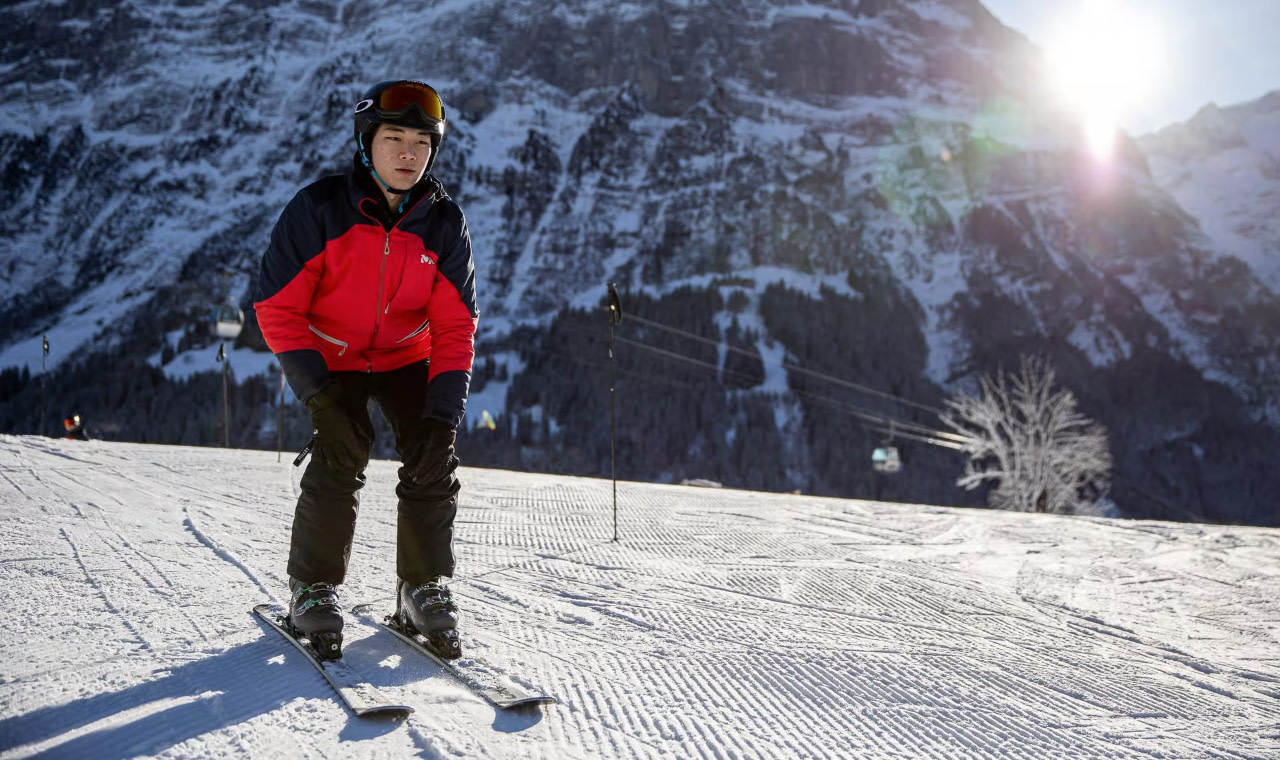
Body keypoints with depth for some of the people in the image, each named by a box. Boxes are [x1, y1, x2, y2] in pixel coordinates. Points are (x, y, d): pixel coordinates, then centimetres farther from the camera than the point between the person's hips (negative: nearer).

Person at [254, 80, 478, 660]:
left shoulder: (444, 222, -11)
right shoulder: (319, 208, -19)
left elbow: (455, 327, -8)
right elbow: (277, 307, -14)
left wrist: (444, 407, -17)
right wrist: (315, 385, -22)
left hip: (407, 357, 3)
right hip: (329, 356, -2)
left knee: (433, 460, -12)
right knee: (341, 454, -20)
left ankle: (424, 588, 4)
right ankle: (313, 588, -2)